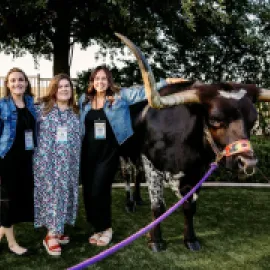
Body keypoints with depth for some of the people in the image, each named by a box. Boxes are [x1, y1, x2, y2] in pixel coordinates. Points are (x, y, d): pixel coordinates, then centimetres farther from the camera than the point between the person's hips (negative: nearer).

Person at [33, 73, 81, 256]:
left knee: (65, 193, 7)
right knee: (51, 193, -5)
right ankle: (51, 236, 2)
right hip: (47, 160, -4)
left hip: (68, 162, 4)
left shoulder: (75, 112, 10)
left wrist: (78, 160, 12)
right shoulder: (43, 108, 0)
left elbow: (79, 138, 15)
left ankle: (57, 230, 21)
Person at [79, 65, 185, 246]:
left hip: (109, 152, -4)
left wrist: (166, 82, -14)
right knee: (88, 192, 6)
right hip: (88, 152, 4)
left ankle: (105, 228, 16)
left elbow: (143, 91, -7)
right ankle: (98, 228, 25)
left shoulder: (120, 96, -2)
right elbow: (78, 124, 18)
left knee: (99, 190, -7)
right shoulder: (84, 100, 9)